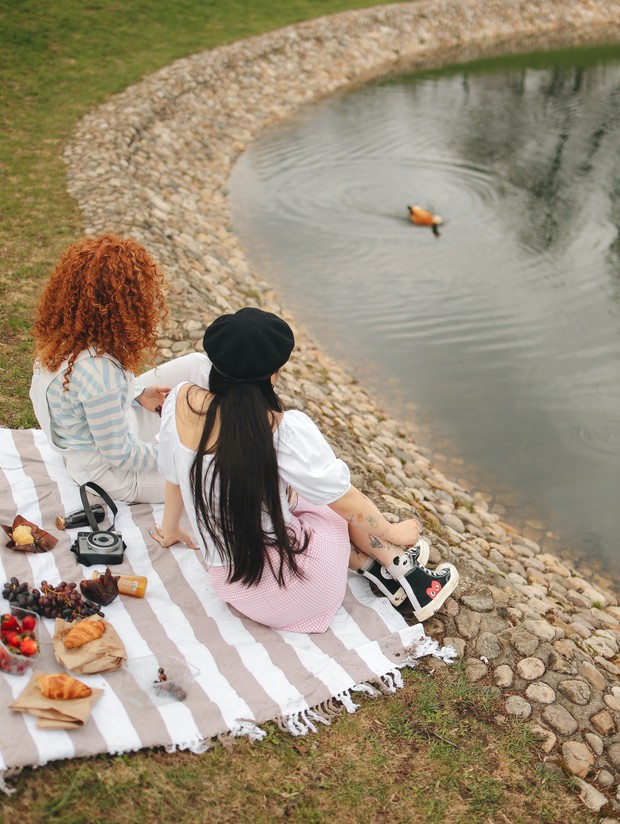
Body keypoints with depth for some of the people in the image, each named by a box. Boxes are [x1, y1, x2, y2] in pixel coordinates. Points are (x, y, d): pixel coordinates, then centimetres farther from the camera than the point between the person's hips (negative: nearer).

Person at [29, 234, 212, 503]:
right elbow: (120, 455, -27)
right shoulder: (98, 374, -40)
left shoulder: (64, 336, -16)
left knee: (197, 364, 6)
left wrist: (138, 394, -1)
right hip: (116, 475, -8)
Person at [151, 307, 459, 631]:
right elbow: (348, 504, -10)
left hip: (231, 588, 5)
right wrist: (394, 533, 9)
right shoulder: (285, 429, -23)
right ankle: (404, 570, 24)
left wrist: (170, 529, 27)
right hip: (291, 588, -5)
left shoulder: (181, 402, -10)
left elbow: (173, 476, 8)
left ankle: (380, 569, 27)